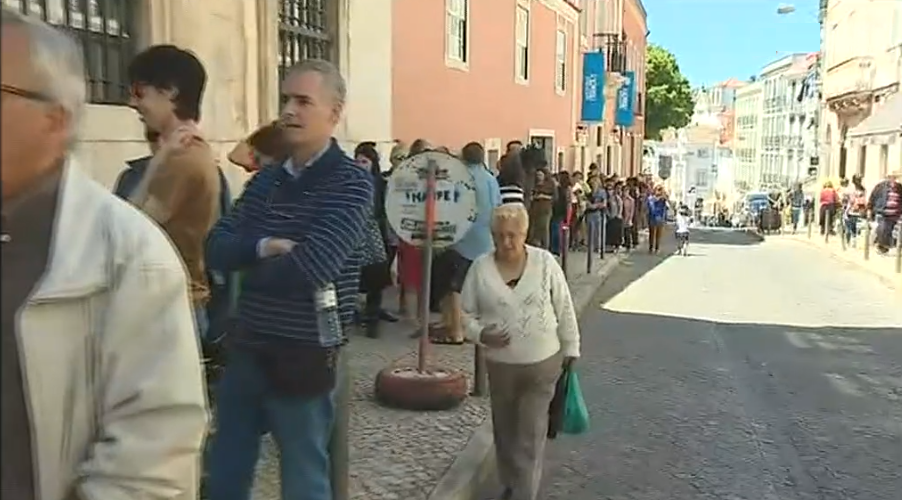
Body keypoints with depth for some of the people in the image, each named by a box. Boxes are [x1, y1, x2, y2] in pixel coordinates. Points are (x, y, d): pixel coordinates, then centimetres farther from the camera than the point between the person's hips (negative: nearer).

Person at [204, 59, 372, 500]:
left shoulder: (351, 183, -13)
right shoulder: (265, 178, 7)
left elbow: (307, 269, -24)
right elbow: (216, 248, -1)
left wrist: (247, 263, -6)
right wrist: (265, 247, -20)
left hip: (304, 356, -6)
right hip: (246, 349, 6)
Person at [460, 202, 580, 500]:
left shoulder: (545, 262, -7)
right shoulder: (480, 268, -6)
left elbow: (564, 309, 0)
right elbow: (466, 313, 1)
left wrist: (570, 348, 4)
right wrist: (480, 334, -18)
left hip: (543, 363, -2)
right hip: (500, 365, 2)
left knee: (531, 434, 0)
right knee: (505, 430, 17)